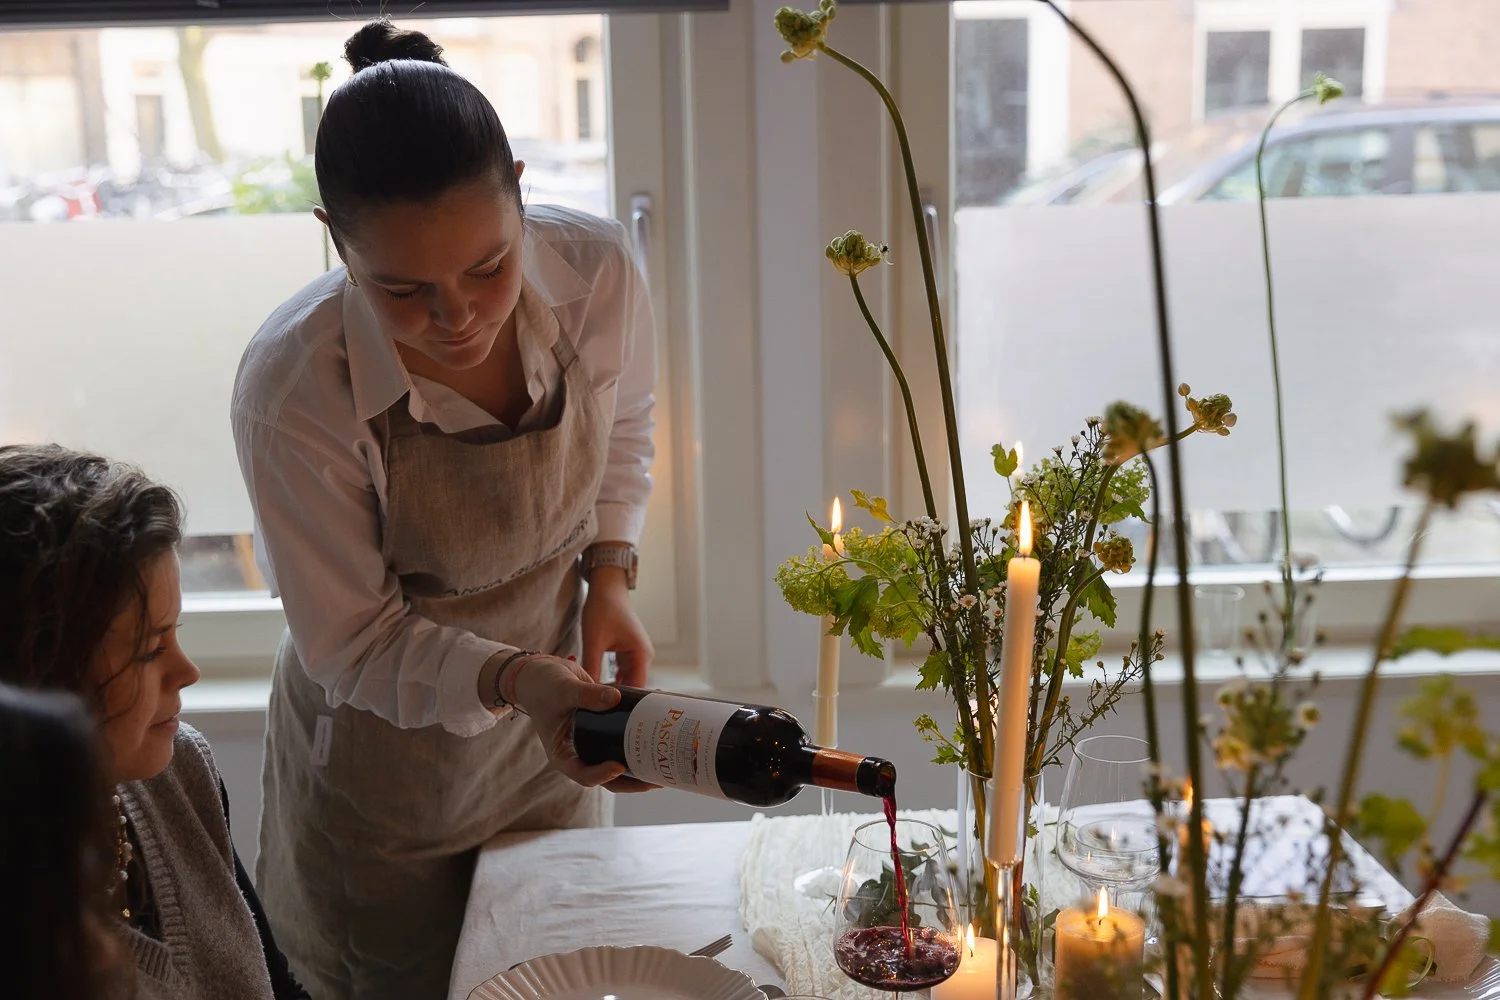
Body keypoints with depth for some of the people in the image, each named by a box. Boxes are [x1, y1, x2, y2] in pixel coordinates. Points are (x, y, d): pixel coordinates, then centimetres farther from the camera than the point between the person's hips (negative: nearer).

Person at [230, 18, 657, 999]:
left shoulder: (599, 273, -23)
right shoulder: (292, 391, -33)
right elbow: (356, 646, -20)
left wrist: (609, 573, -11)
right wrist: (515, 679, -36)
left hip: (552, 732, 4)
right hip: (385, 762, -3)